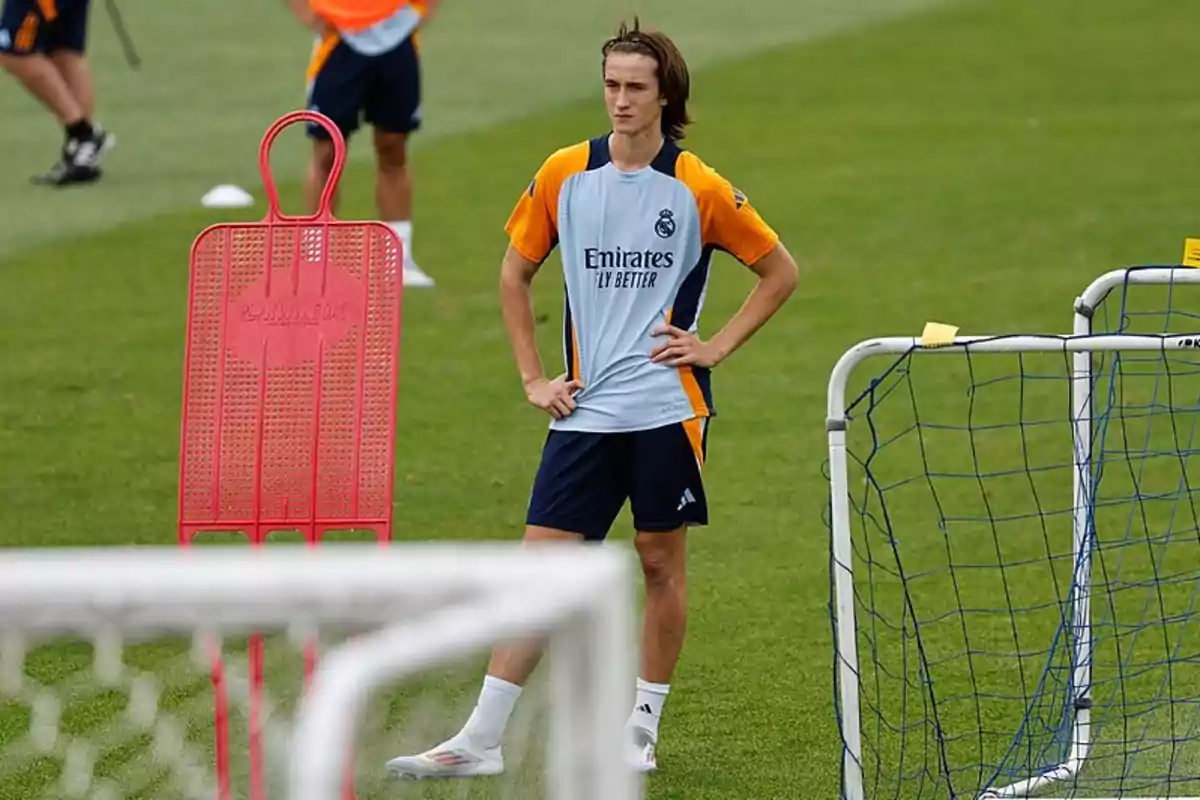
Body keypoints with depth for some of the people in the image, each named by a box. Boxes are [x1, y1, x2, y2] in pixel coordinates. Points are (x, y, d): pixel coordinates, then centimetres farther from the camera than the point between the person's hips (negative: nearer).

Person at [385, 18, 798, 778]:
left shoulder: (699, 188, -4)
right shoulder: (564, 175, 2)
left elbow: (780, 271, 7)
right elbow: (515, 273, 15)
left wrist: (716, 346, -2)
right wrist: (534, 377, 8)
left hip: (668, 408, -2)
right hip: (586, 411, 2)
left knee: (661, 562, 5)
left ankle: (642, 729, 19)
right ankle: (481, 740, -4)